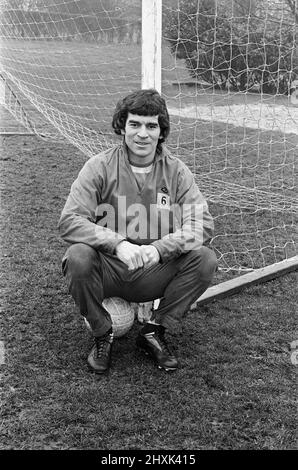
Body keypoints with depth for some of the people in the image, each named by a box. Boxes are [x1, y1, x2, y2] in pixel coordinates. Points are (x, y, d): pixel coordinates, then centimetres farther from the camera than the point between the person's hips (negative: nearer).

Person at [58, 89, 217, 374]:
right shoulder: (99, 167, -7)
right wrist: (117, 243, -32)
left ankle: (155, 332, 1)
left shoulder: (176, 171, -1)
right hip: (108, 270, -1)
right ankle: (101, 335, -2)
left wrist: (159, 248, -27)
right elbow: (69, 221, -16)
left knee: (205, 259, -21)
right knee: (78, 256, -32)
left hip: (155, 274, 2)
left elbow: (202, 224, -10)